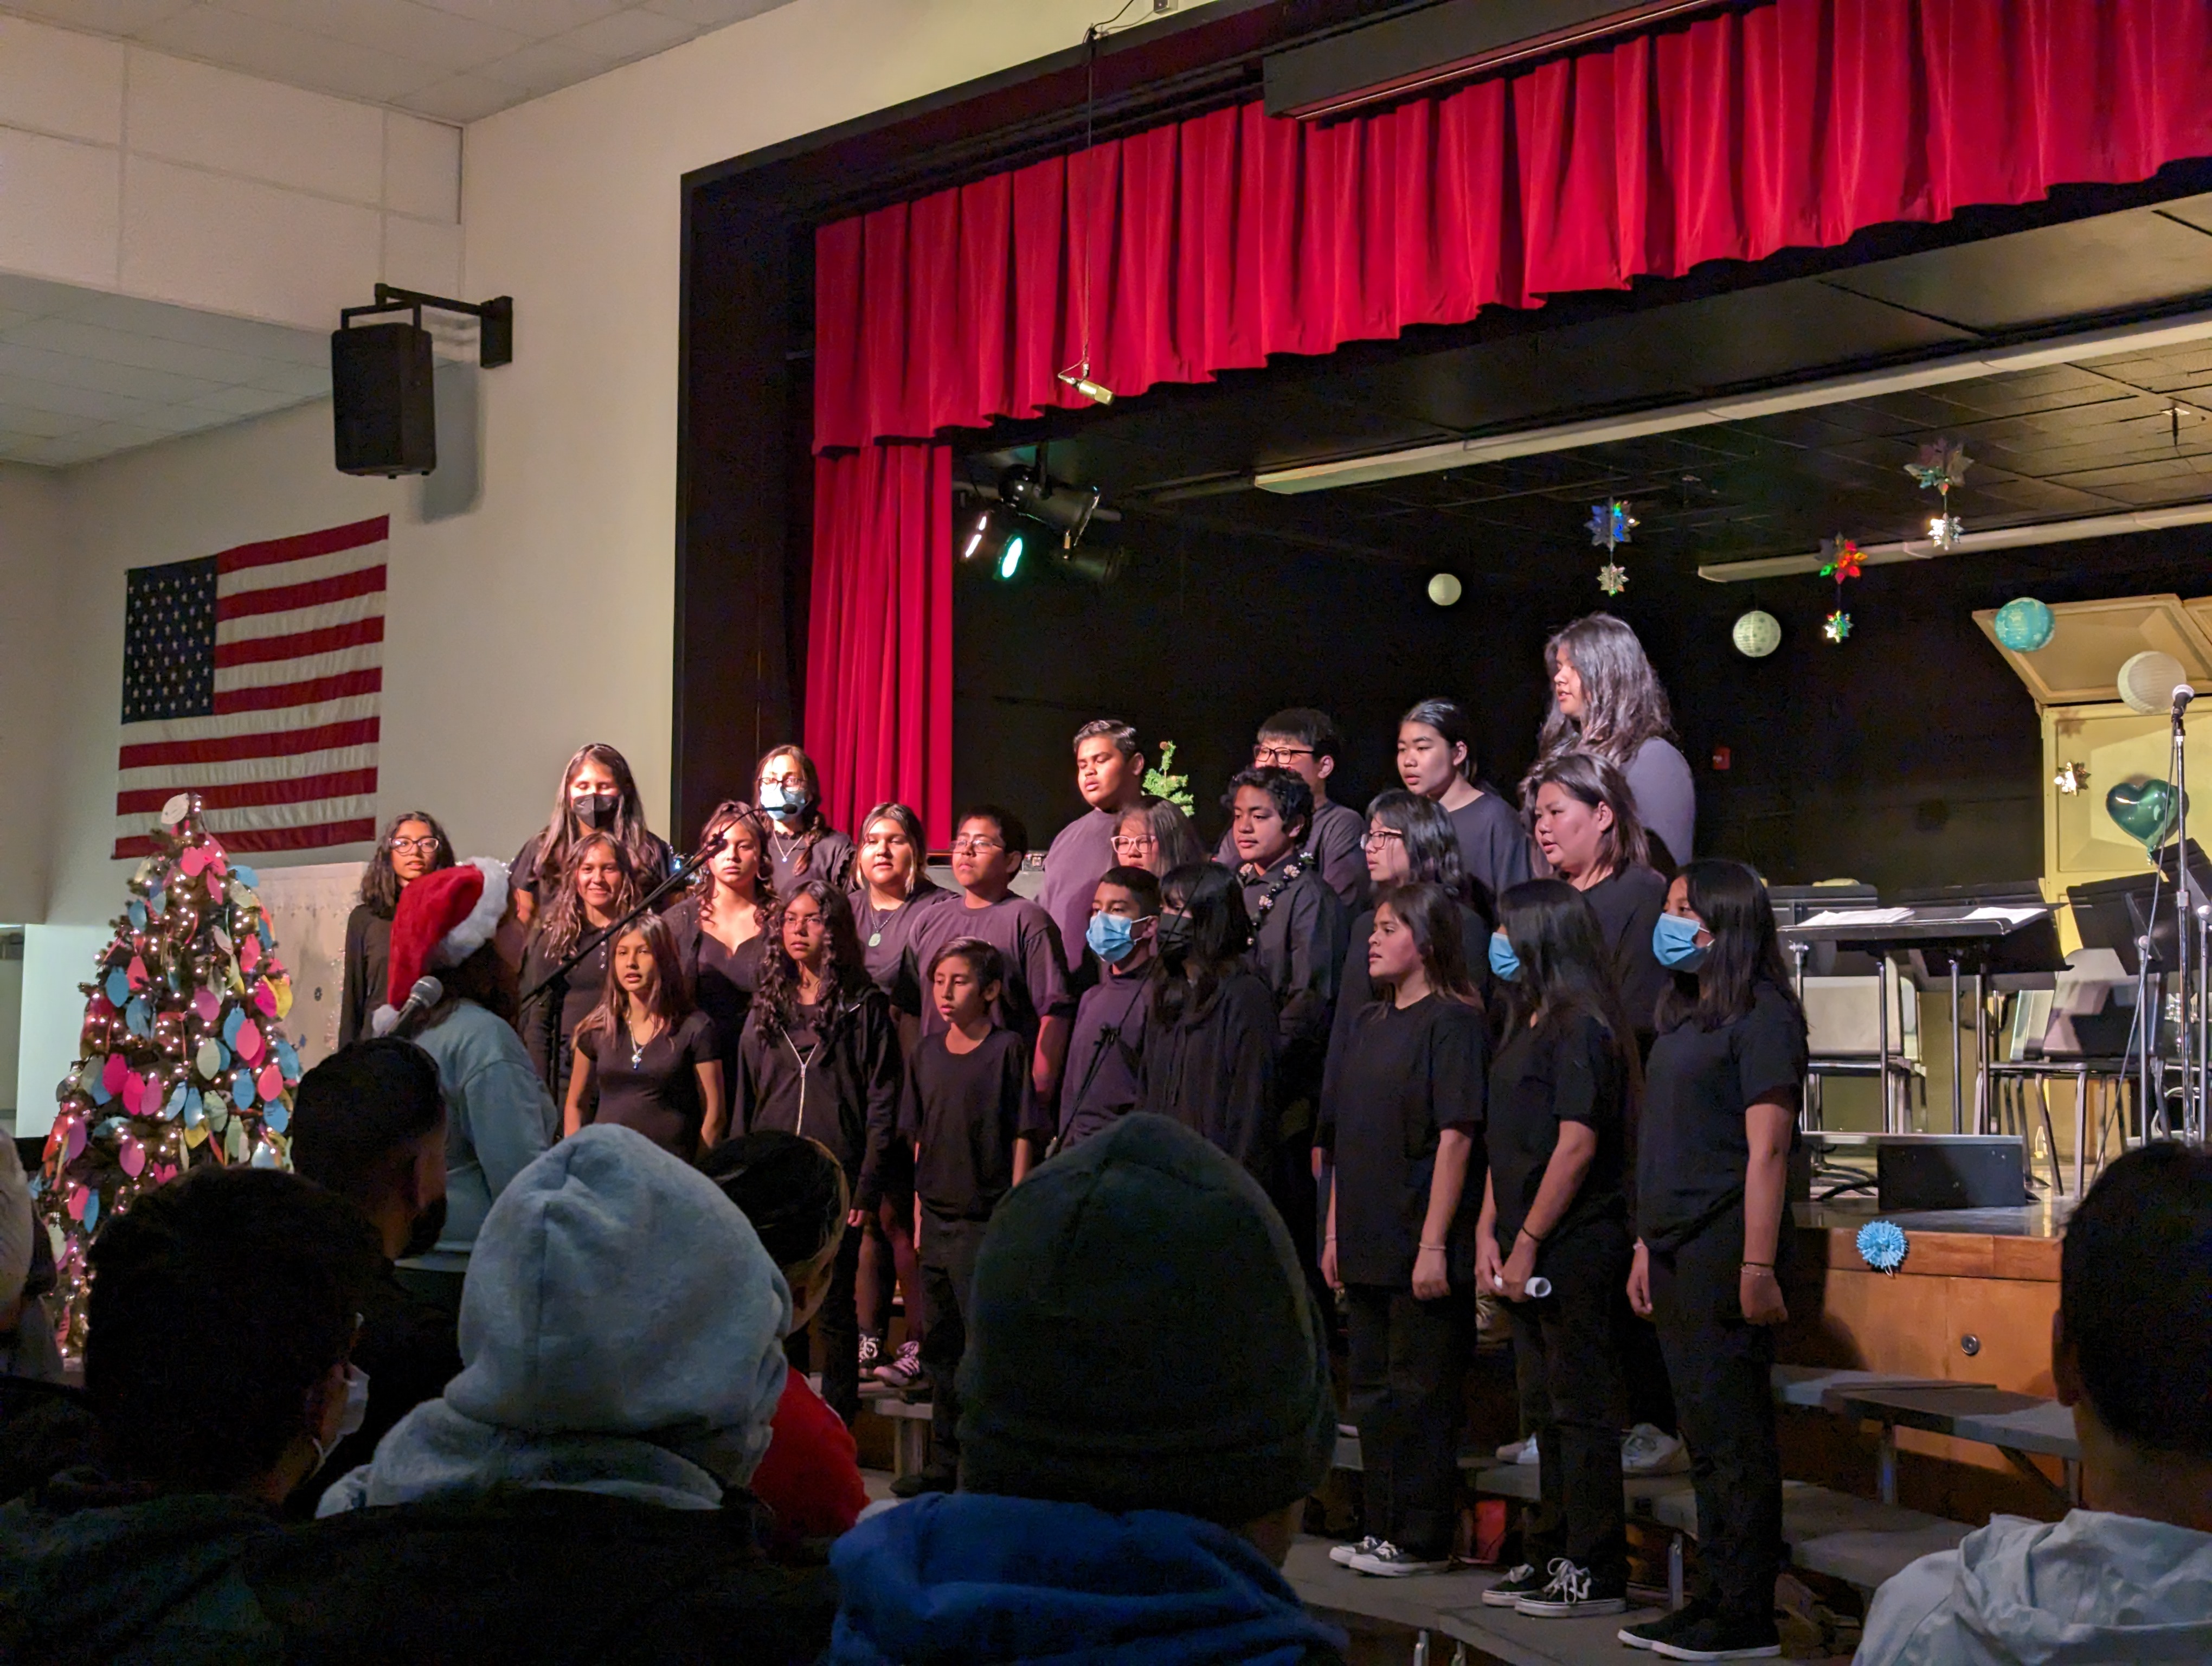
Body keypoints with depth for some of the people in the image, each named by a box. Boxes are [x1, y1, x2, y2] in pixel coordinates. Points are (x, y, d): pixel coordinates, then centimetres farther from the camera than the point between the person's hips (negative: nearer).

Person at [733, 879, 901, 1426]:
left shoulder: (864, 1007, -1)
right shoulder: (767, 1008, 13)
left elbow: (882, 1104, -4)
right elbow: (746, 1101, 15)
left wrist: (867, 1186, -10)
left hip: (836, 1180, -4)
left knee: (835, 1308, 1)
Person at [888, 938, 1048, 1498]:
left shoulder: (1007, 1049, -8)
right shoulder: (929, 1052, 9)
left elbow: (1023, 1136, -8)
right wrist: (920, 1208, 12)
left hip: (986, 1220, -6)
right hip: (936, 1218, 6)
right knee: (941, 1343, 13)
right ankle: (945, 1462, 23)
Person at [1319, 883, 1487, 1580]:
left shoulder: (1453, 1022, -9)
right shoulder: (1369, 1024, 14)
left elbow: (1456, 1137, -15)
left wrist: (1434, 1244, -18)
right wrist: (1335, 1233, 14)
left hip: (1422, 1251, -8)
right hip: (1367, 1247, 8)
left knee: (1421, 1395, 0)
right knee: (1373, 1392, 13)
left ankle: (1423, 1541, 8)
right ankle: (1383, 1529, 22)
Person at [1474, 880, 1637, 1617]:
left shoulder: (1581, 1028, -13)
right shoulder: (1527, 1025, 15)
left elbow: (1577, 1147, -19)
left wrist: (1528, 1242, -18)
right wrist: (1488, 1232, 9)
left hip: (1575, 1249, -9)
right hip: (1528, 1253, 9)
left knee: (1581, 1410, -3)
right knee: (1553, 1411, 16)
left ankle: (1595, 1574, 3)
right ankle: (1550, 1558, 24)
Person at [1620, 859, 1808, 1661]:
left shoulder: (1761, 1017, -10)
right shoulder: (1684, 1017, 17)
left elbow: (1767, 1150, -16)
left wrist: (1758, 1265, -20)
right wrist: (1647, 1244, 16)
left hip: (1723, 1248, -9)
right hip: (1676, 1252, 9)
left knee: (1735, 1434, -4)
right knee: (1703, 1434, 12)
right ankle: (1715, 1598, 19)